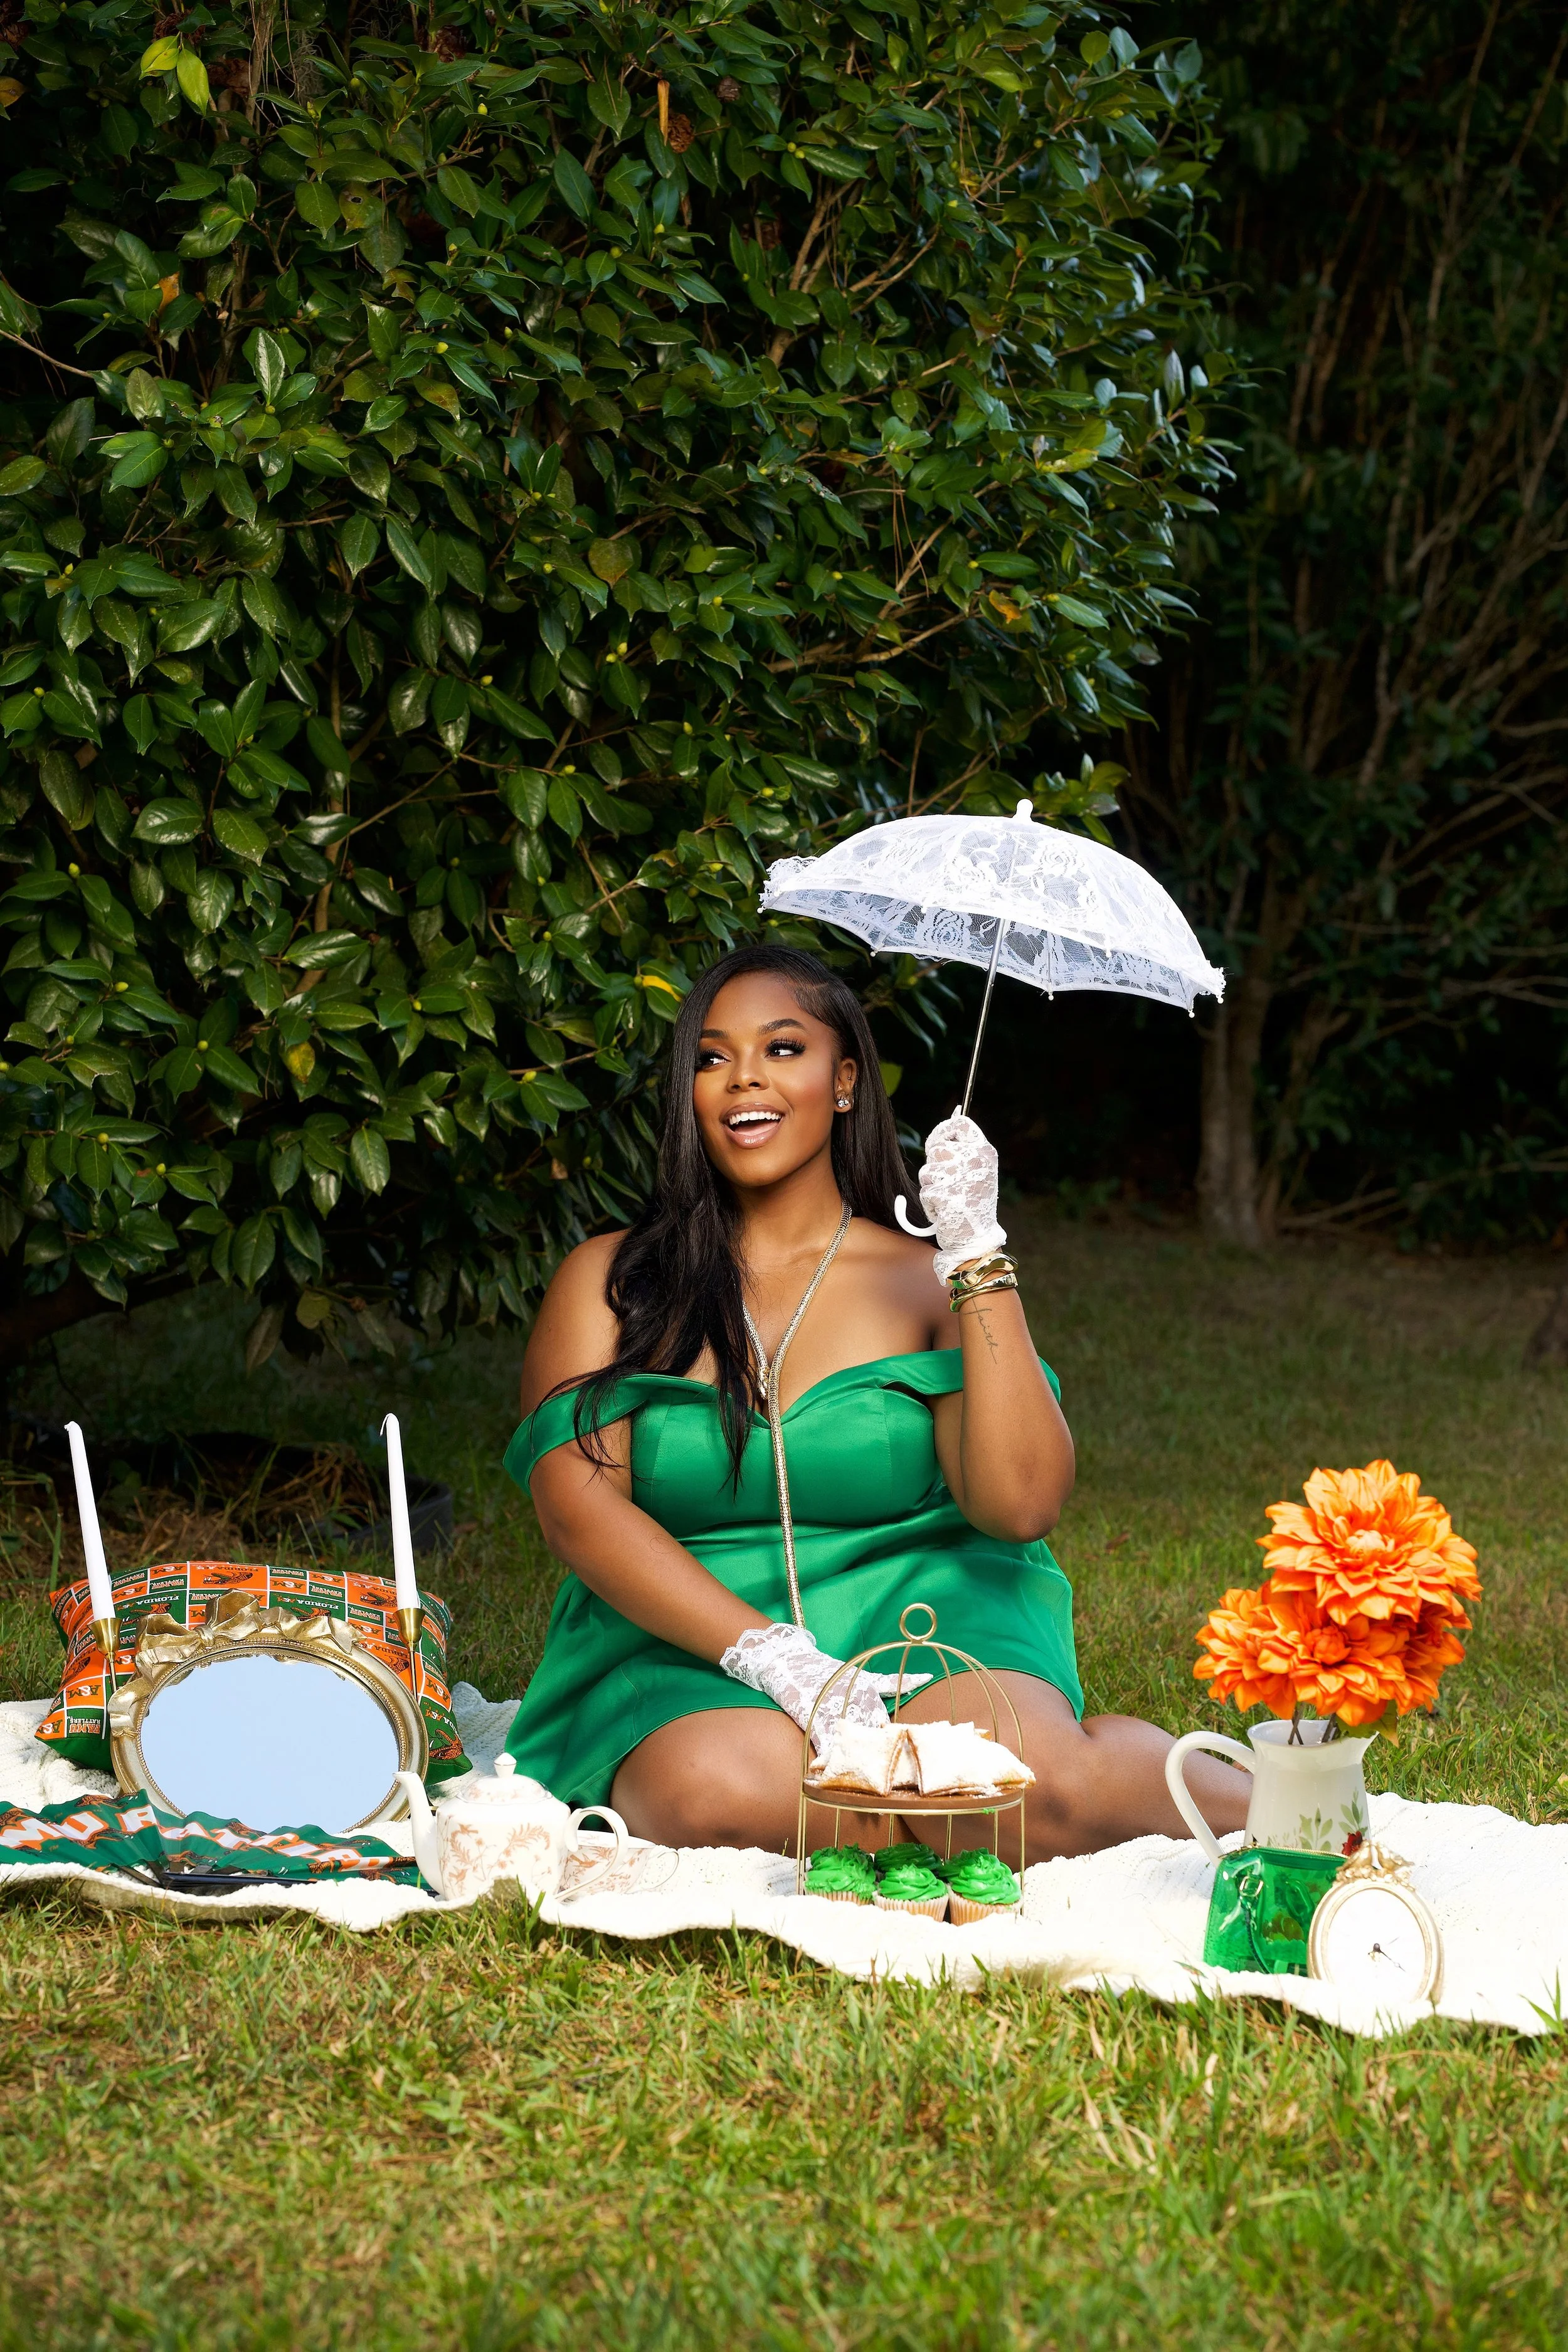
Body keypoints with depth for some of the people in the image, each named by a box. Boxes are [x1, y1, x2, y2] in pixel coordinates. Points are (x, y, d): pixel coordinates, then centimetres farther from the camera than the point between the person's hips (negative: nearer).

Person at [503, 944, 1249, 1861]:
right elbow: (575, 1498, -6)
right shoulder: (606, 1282, 9)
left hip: (917, 1612, 0)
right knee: (717, 1794, -37)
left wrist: (979, 1256, -9)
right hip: (686, 1644, 1)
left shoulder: (930, 1285, 10)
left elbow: (1023, 1506, -5)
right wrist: (768, 1651, -20)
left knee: (1042, 1789, -34)